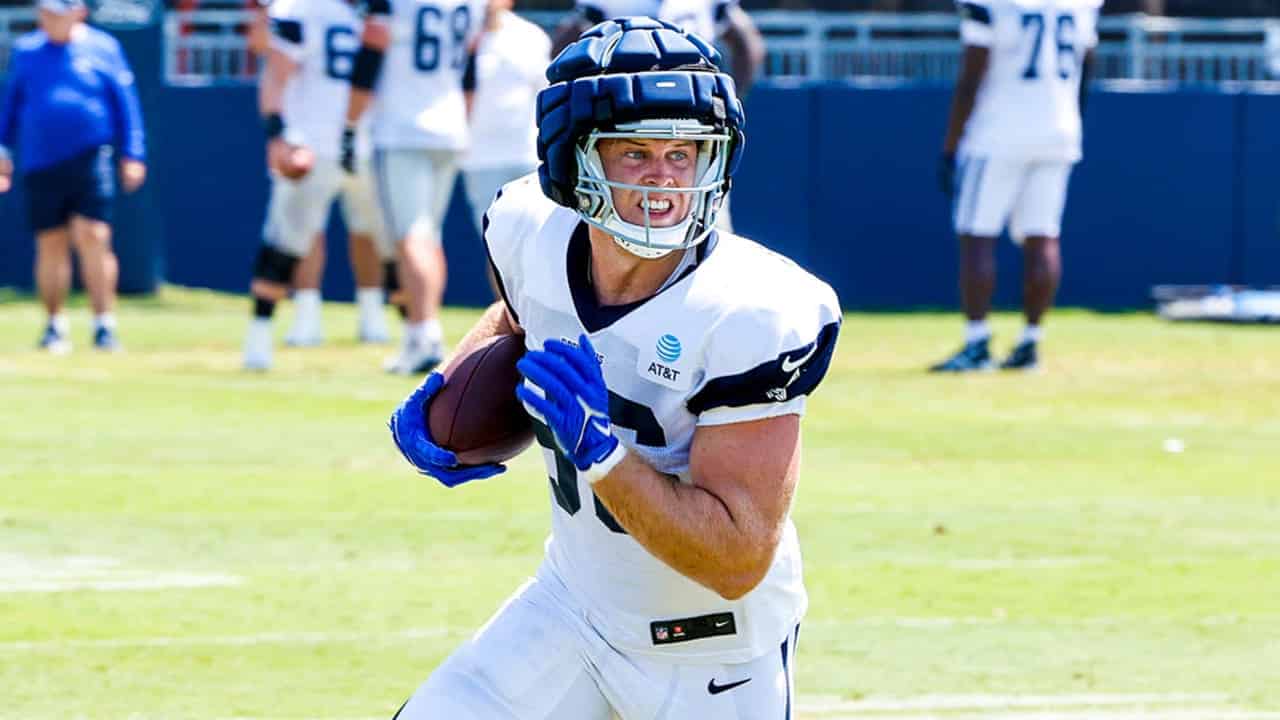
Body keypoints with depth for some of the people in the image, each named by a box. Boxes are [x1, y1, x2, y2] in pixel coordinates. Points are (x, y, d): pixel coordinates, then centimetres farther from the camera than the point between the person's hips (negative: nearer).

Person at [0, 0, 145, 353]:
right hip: (39, 163, 3)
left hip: (89, 161, -3)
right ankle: (55, 326, 16)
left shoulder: (103, 48, 4)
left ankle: (104, 323, -6)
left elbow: (125, 103, 5)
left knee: (92, 238, -12)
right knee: (51, 244, 5)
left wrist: (132, 154, 0)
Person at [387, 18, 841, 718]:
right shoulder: (533, 236, -12)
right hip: (574, 602, 5)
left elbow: (737, 563, -29)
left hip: (714, 661, -4)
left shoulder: (749, 318, -29)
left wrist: (599, 449, -38)